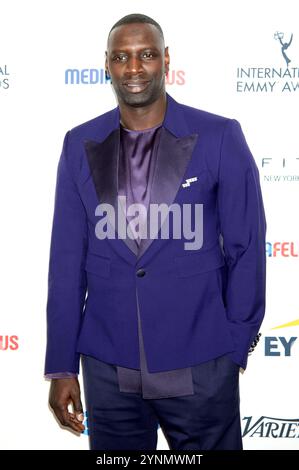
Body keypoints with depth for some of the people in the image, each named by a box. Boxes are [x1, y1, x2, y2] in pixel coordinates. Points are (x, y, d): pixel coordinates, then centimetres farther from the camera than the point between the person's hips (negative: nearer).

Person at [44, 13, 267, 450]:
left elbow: (246, 249, -1)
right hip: (108, 369, 2)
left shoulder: (220, 138, -5)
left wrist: (236, 346, 0)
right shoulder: (81, 145, 3)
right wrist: (61, 366, 3)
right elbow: (67, 259, 4)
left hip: (200, 367, -2)